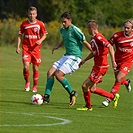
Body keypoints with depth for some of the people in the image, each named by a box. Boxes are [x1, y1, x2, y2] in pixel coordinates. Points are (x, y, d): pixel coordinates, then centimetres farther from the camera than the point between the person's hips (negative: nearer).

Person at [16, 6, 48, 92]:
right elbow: (20, 35, 10)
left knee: (35, 68, 4)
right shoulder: (24, 24, 1)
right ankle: (27, 82, 12)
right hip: (26, 48, 0)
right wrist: (18, 46, 2)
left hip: (36, 49, 0)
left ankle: (35, 86, 21)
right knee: (26, 67, -15)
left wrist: (40, 40, -13)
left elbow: (44, 35, 8)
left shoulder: (40, 24, -1)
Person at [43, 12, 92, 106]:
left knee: (58, 74, -20)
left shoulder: (74, 30, -14)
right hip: (66, 56, 9)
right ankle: (47, 96, -2)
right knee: (50, 72, -3)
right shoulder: (63, 30, 12)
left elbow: (85, 42, -11)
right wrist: (57, 47, 18)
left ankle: (72, 93, -2)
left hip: (75, 57, -9)